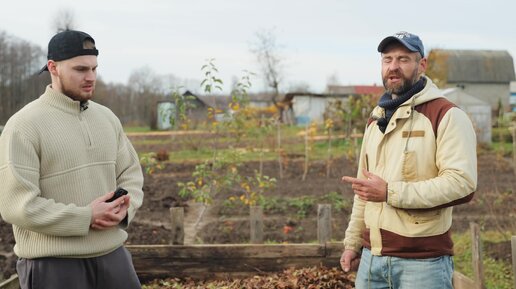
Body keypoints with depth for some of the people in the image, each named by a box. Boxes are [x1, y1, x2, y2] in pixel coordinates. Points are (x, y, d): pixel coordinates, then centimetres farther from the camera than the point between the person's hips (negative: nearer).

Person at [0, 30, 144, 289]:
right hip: (53, 263, -5)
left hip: (112, 254, 6)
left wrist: (125, 208, -7)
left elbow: (130, 173, 14)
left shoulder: (107, 118, 9)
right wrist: (86, 217, -19)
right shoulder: (24, 125, -10)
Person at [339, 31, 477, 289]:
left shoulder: (446, 115, -8)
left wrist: (390, 192, -21)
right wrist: (352, 242, 15)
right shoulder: (376, 119, 15)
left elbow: (462, 183, -20)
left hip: (422, 261, -6)